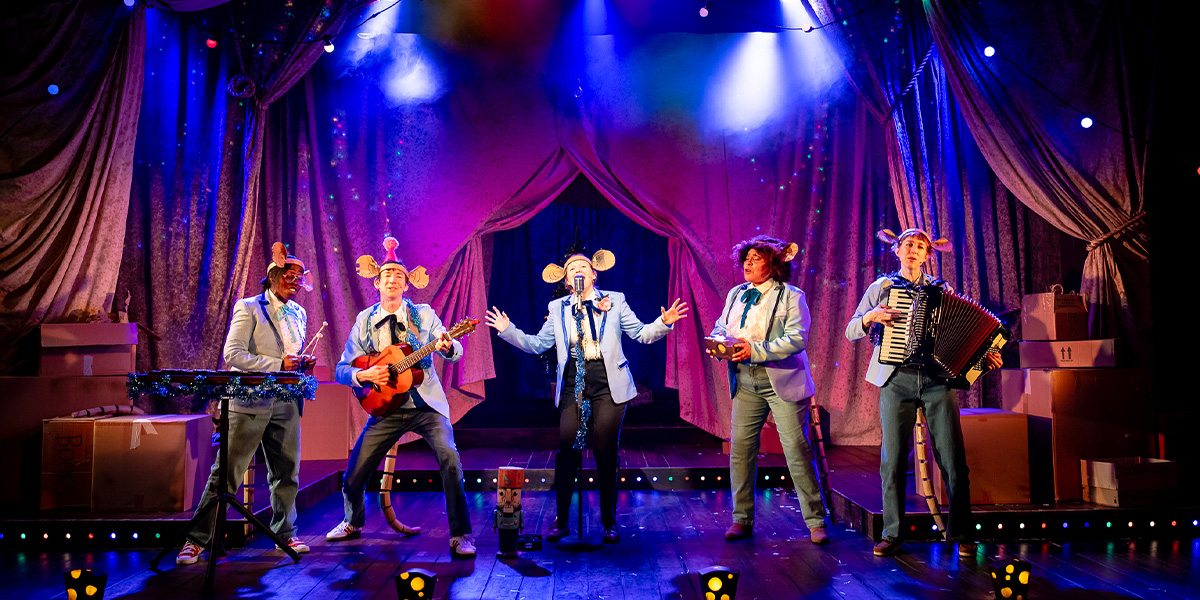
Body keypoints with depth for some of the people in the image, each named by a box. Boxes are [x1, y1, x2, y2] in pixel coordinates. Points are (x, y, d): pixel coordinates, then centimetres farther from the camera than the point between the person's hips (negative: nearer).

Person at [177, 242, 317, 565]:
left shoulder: (299, 314, 15)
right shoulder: (249, 308, -4)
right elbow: (232, 354, -13)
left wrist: (302, 364, 1)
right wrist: (278, 365, -19)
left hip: (286, 404, 6)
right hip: (249, 403, -6)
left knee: (287, 473, 11)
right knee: (226, 473, -2)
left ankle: (284, 533, 26)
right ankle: (197, 539, 8)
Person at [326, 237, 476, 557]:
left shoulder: (424, 315, -1)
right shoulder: (364, 321, 3)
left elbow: (456, 351, -9)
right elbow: (342, 369, 3)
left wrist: (446, 346, -33)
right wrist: (366, 375, -18)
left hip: (426, 405, -2)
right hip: (386, 408, 2)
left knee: (449, 457, -23)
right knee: (354, 472, 3)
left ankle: (460, 534, -9)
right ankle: (353, 522, 35)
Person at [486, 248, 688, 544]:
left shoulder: (614, 300, 10)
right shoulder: (557, 308, 15)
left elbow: (641, 333, 8)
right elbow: (538, 344, 15)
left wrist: (663, 322, -9)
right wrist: (508, 331, 5)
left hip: (608, 386, -1)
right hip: (573, 386, 1)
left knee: (606, 452, 0)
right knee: (567, 450, -4)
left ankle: (609, 522, 14)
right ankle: (561, 521, 11)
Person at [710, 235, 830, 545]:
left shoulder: (791, 296, -2)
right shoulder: (736, 294, 16)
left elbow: (797, 339, -13)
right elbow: (720, 327, 20)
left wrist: (756, 350, -22)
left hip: (782, 381, -5)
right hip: (746, 383, 5)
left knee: (797, 448, -3)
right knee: (740, 448, 3)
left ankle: (815, 522, 8)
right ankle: (742, 519, 14)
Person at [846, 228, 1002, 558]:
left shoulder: (942, 290, 15)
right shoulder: (881, 287, 12)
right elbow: (851, 332, 9)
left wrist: (984, 355, 0)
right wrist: (870, 317, -11)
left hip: (938, 381, 1)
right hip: (896, 380, -1)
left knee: (953, 459, -2)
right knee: (893, 460, -2)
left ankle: (960, 534, 11)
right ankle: (892, 534, 8)